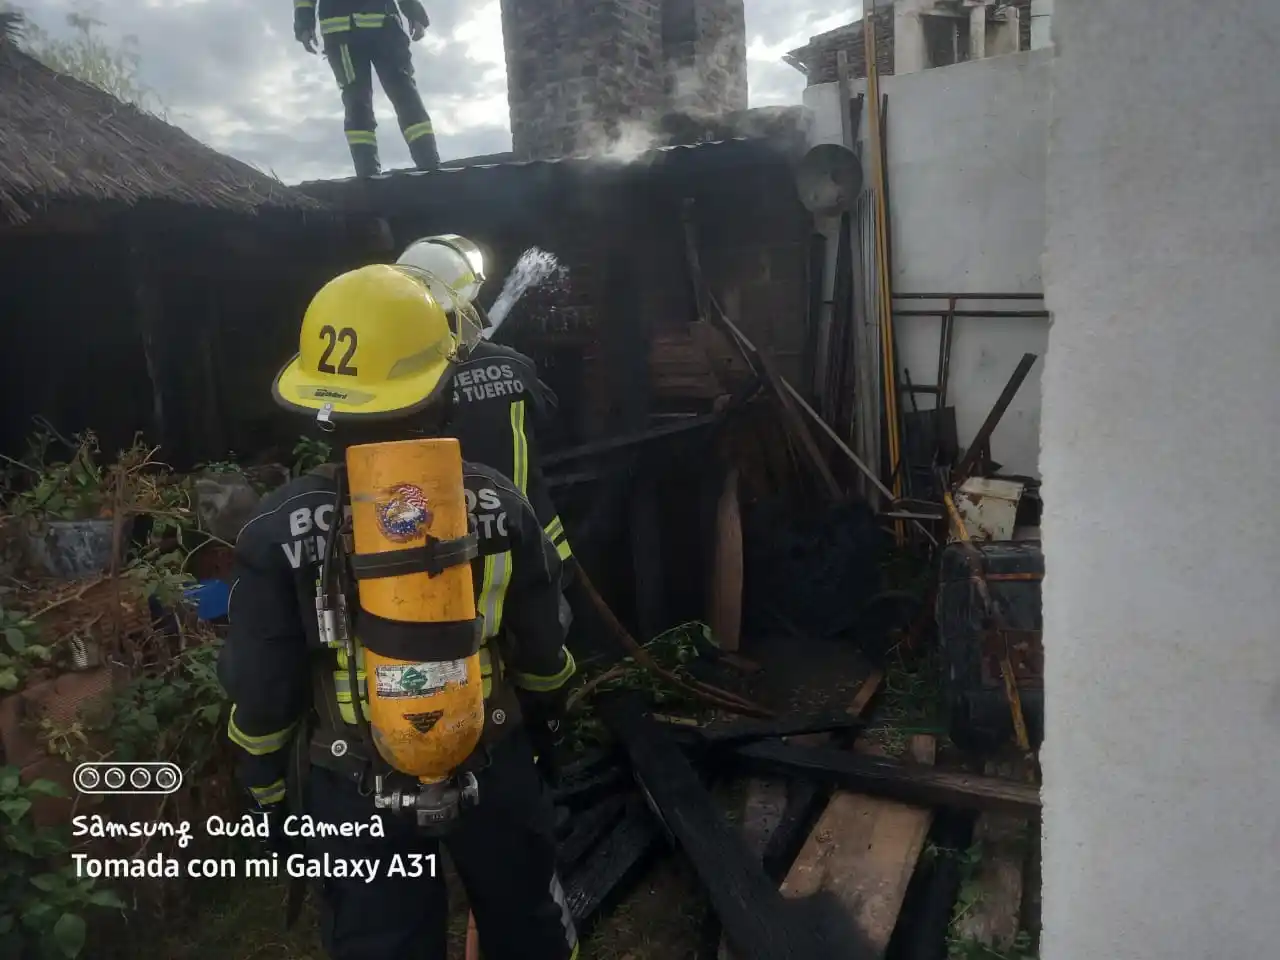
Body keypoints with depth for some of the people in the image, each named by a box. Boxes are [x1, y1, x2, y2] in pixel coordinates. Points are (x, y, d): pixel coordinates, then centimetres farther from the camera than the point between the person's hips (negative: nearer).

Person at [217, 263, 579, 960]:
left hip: (355, 790, -1)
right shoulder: (499, 505, -17)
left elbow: (261, 696, -12)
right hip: (494, 766, 1)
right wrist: (545, 722, 15)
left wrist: (270, 794, 6)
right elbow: (541, 650, -5)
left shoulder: (280, 530, -22)